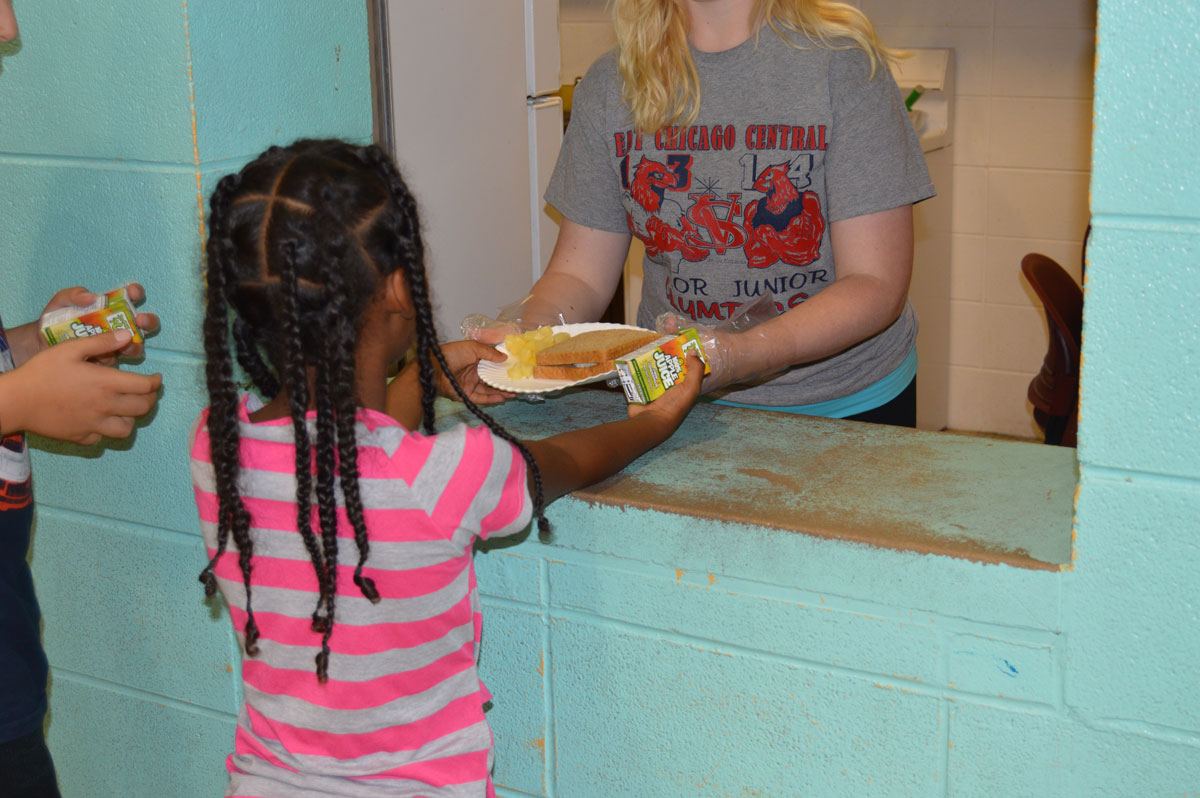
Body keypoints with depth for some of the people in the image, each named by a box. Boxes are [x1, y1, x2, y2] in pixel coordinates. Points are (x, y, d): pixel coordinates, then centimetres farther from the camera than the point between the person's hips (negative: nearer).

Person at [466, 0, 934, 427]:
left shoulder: (844, 64, -13)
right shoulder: (609, 85, -2)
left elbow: (876, 285, -17)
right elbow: (581, 274, 0)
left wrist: (742, 353, -34)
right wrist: (525, 335, -23)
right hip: (674, 407, 2)